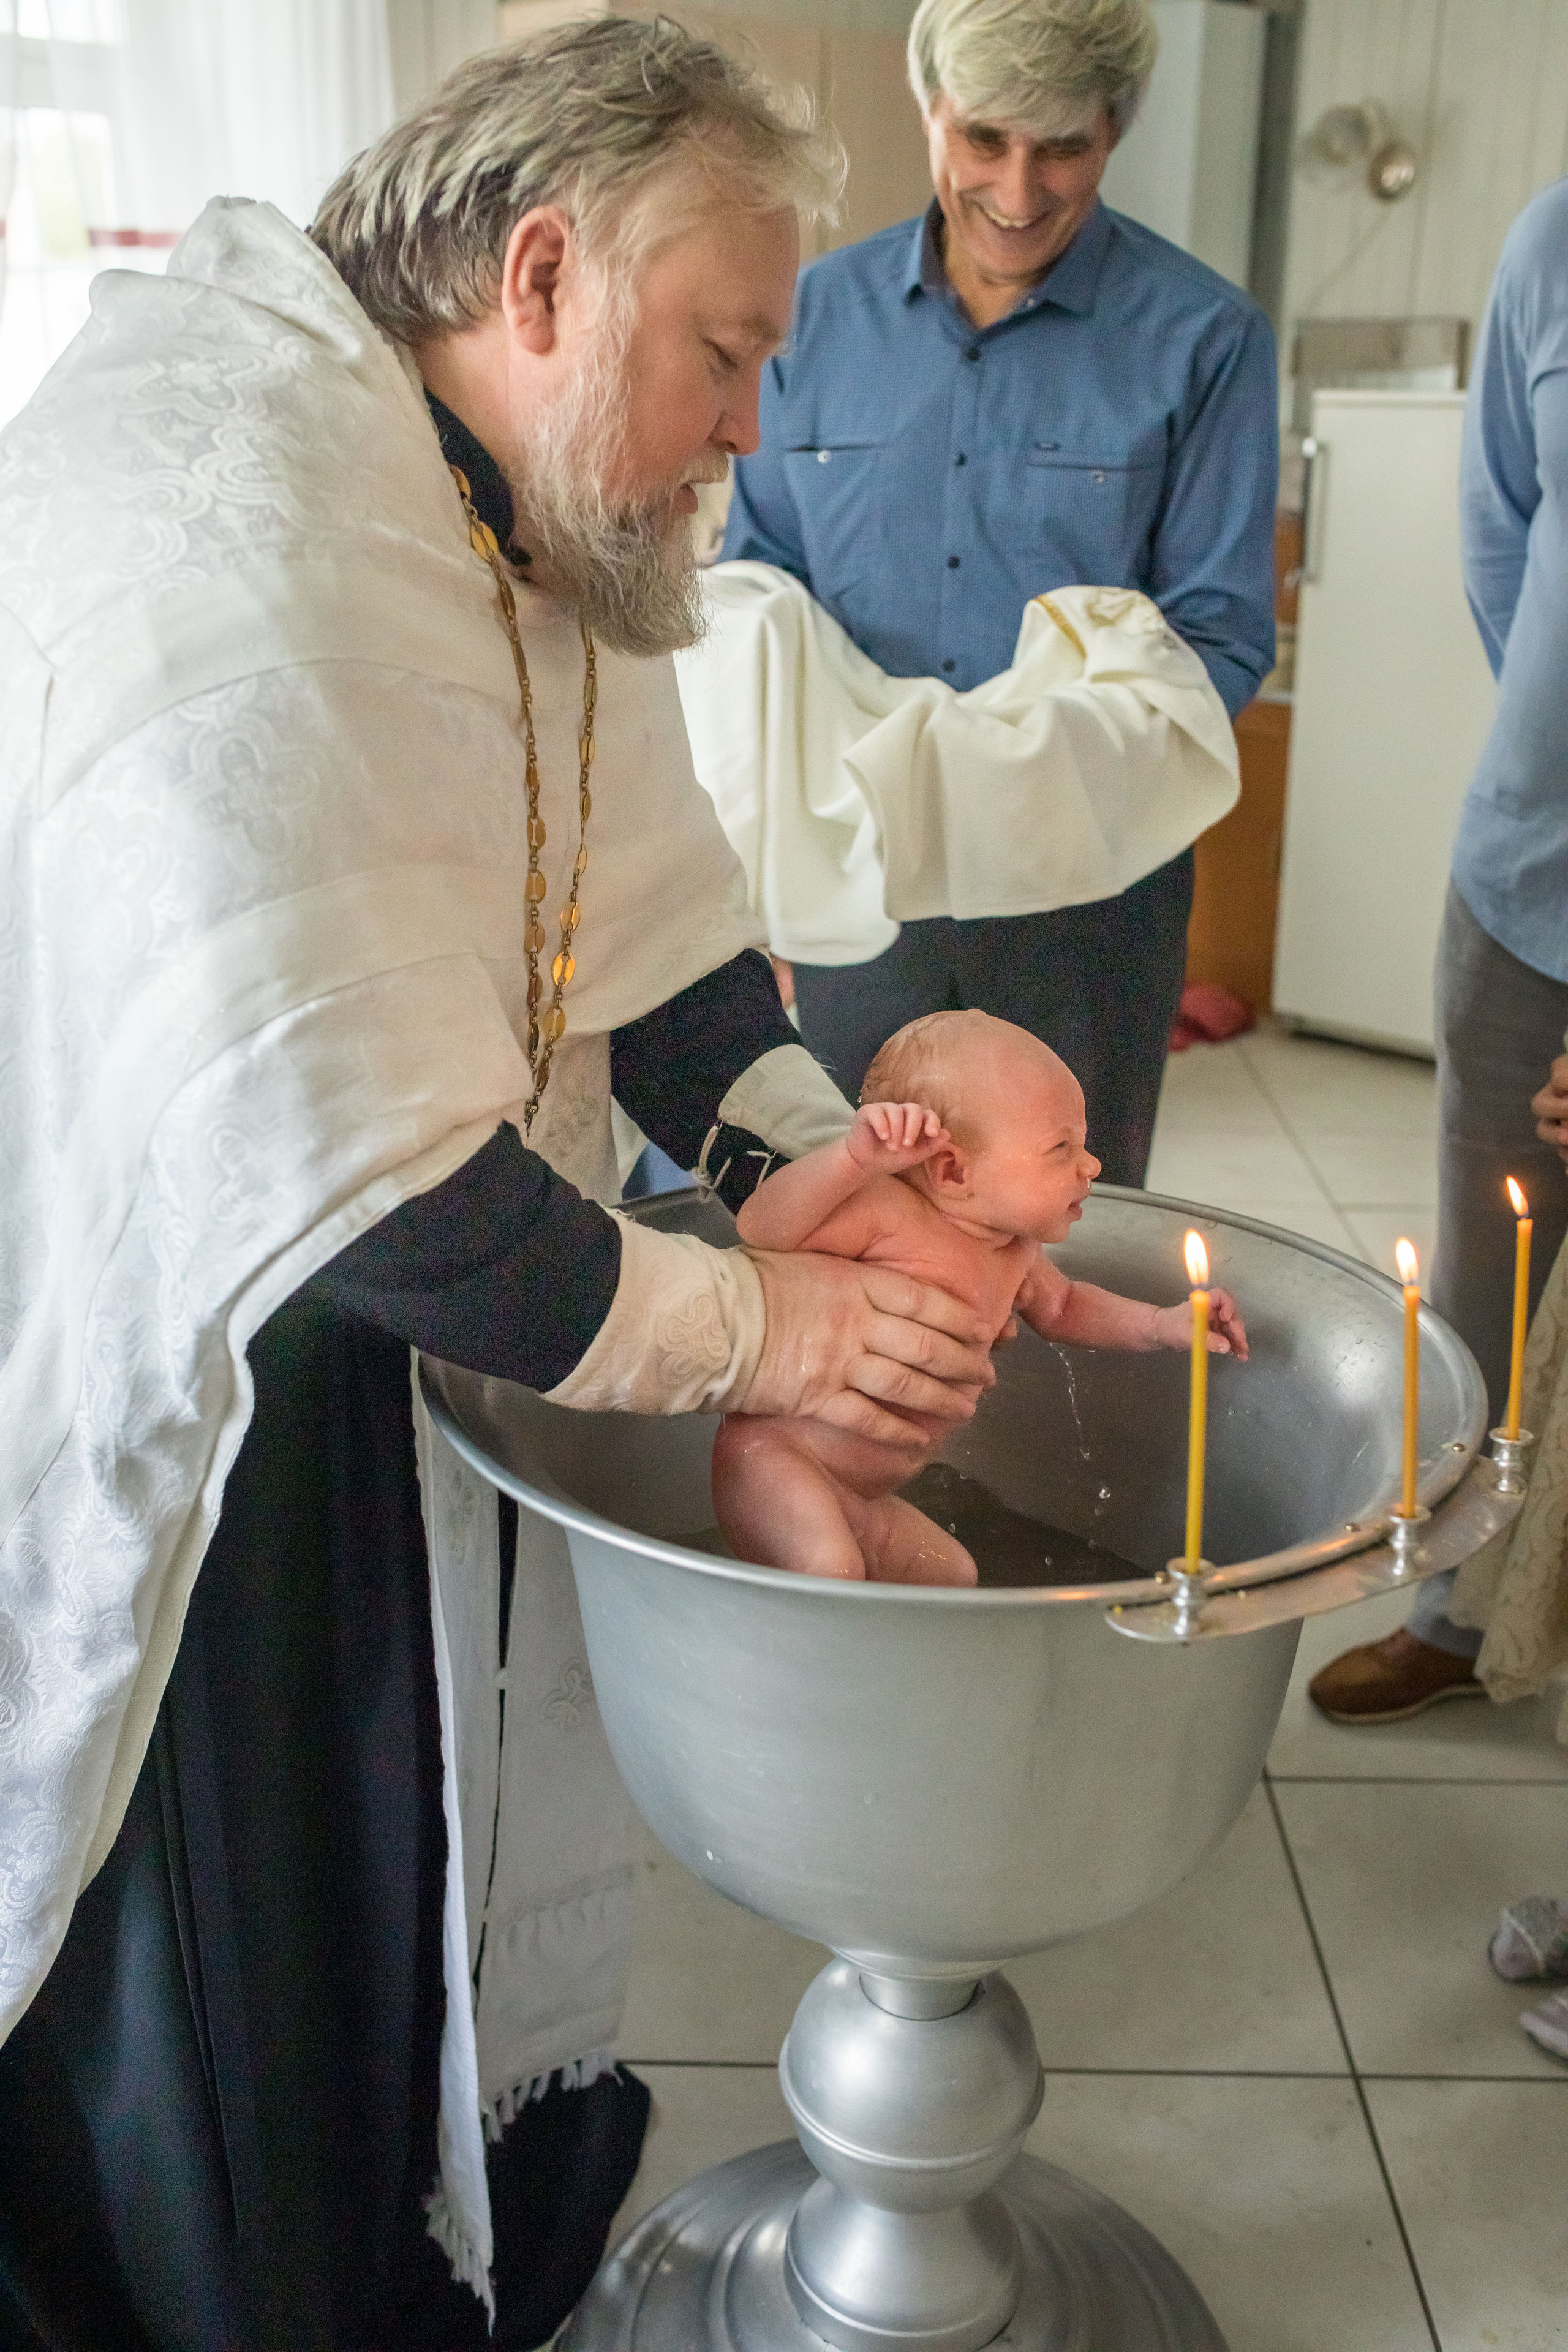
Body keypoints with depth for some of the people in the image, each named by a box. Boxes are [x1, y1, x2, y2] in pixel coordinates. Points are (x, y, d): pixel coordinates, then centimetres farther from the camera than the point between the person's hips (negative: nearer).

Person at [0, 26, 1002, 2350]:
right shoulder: (223, 546, -30)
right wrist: (745, 1327, -22)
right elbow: (338, 1175, -33)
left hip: (391, 1293, 9)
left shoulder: (536, 536, 2)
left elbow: (648, 938, 3)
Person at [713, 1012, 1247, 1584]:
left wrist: (1161, 1325, 15)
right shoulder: (888, 1216, -21)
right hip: (774, 1458, -9)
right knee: (829, 1568, -33)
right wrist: (856, 1156, -41)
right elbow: (760, 1230, -30)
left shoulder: (1015, 1255, 5)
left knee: (950, 1575, 23)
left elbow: (1059, 1306, 27)